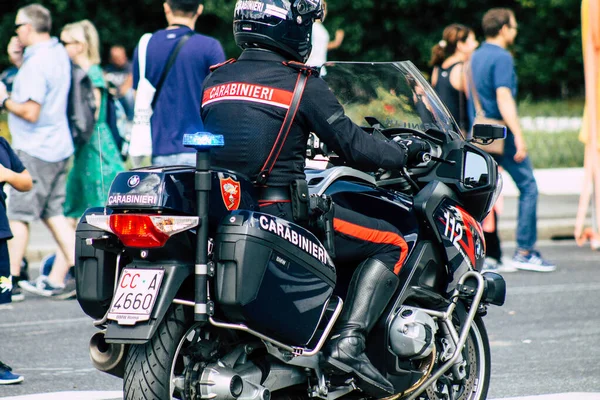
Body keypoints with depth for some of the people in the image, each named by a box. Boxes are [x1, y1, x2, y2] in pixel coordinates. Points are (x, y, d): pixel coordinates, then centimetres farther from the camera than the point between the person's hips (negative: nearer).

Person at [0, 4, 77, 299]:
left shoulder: (36, 64, -19)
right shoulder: (59, 53, 10)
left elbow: (30, 112, -24)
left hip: (34, 149, -9)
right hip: (58, 145, 9)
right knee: (53, 213, 12)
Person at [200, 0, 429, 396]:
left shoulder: (214, 80, 12)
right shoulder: (301, 84, -6)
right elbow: (352, 145, -5)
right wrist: (405, 152, 12)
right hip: (281, 211, -7)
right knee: (391, 244, 1)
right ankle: (349, 341, -14)